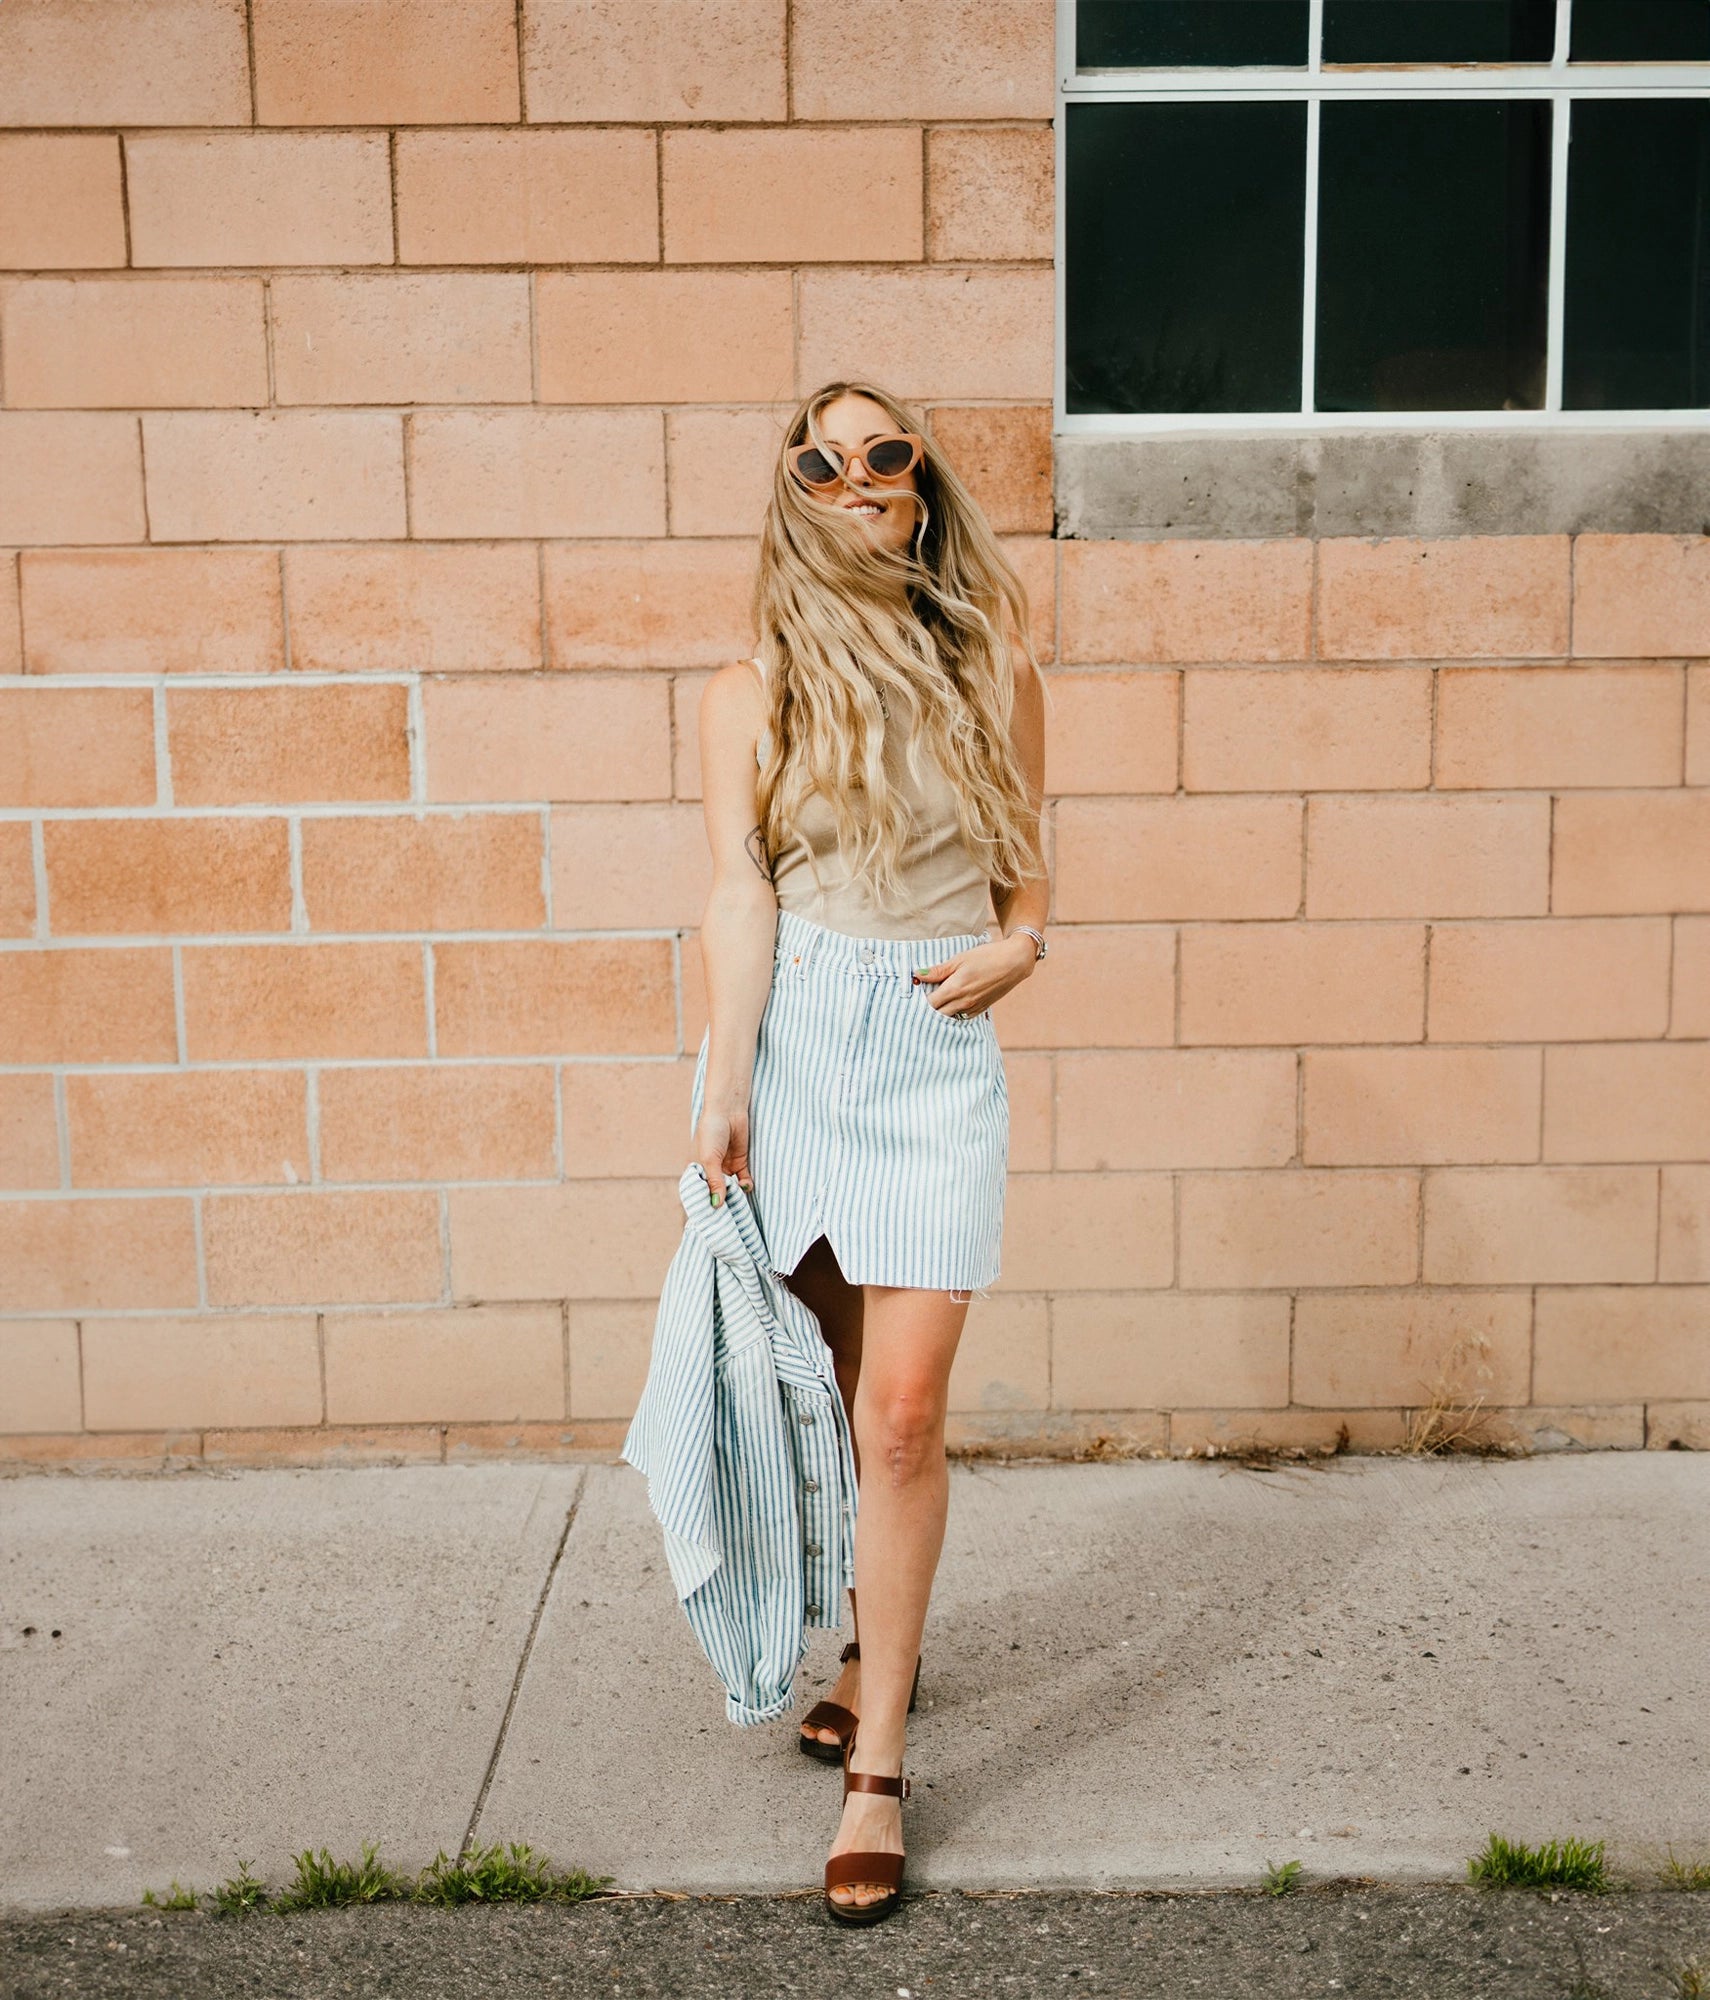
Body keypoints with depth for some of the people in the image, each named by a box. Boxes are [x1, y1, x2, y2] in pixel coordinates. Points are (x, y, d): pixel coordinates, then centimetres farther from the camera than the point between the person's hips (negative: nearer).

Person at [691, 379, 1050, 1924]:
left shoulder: (995, 668, 9)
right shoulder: (753, 693, 6)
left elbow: (1026, 864, 17)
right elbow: (742, 896, -3)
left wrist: (1017, 946, -5)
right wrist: (723, 1083, -12)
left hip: (940, 1054, -1)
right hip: (793, 1039, 1)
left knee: (901, 1410, -7)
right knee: (827, 1391, 11)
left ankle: (877, 1768, 3)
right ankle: (880, 1641, 37)